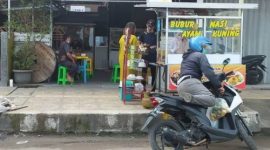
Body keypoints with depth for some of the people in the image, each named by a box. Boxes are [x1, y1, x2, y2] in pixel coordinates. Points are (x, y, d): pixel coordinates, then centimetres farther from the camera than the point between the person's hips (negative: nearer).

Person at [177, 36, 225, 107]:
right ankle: (191, 98, -41)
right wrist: (218, 85, -7)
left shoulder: (186, 57, 33)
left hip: (180, 86, 9)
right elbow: (208, 71, -8)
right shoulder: (200, 55, 5)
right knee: (211, 100, -23)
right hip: (190, 83, -9)